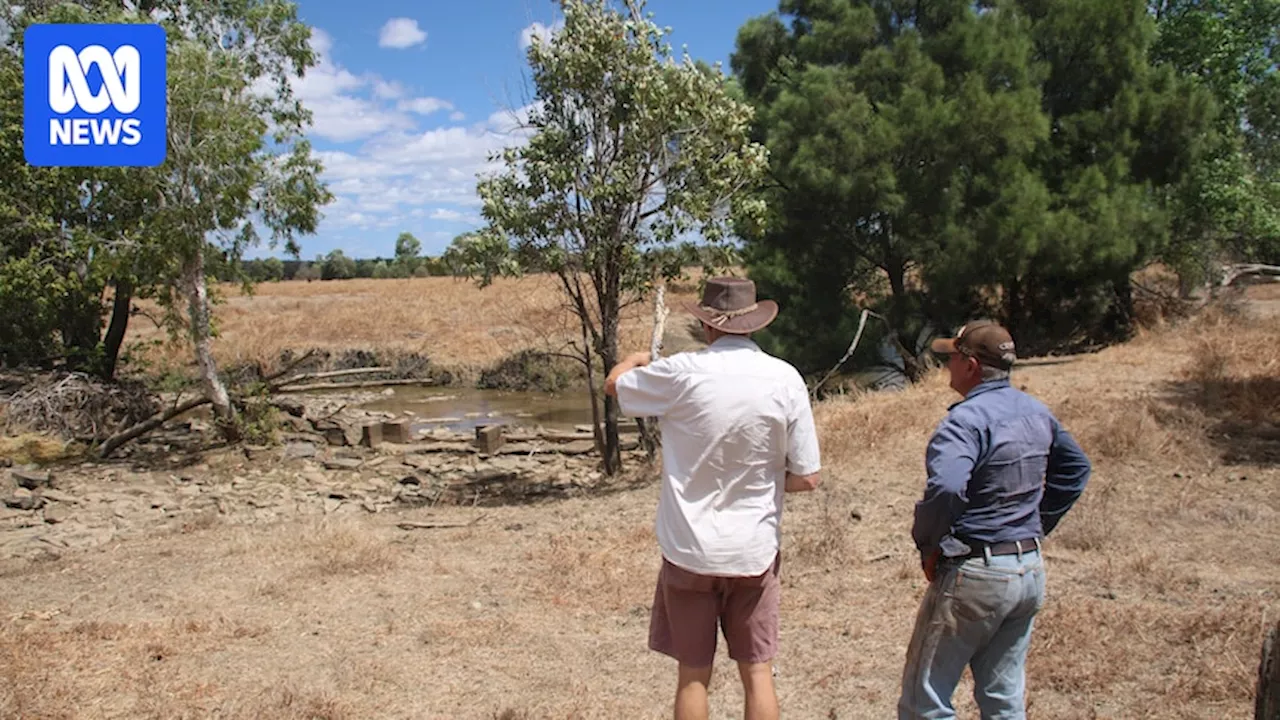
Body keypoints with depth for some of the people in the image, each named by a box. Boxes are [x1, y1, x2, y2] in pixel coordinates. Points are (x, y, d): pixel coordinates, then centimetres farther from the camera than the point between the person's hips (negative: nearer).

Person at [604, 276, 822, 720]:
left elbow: (613, 385, 7)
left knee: (693, 675, 12)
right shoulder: (785, 379, -8)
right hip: (756, 552, 1)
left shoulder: (681, 373, -13)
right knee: (757, 674, 13)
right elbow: (807, 478, -5)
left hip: (691, 550, -1)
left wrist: (635, 360, 29)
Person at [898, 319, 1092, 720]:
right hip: (1031, 570, 8)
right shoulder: (1037, 412, 8)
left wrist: (927, 544, -17)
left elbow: (945, 489, -34)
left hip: (975, 572, -8)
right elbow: (1075, 470, 22)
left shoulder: (967, 419, -19)